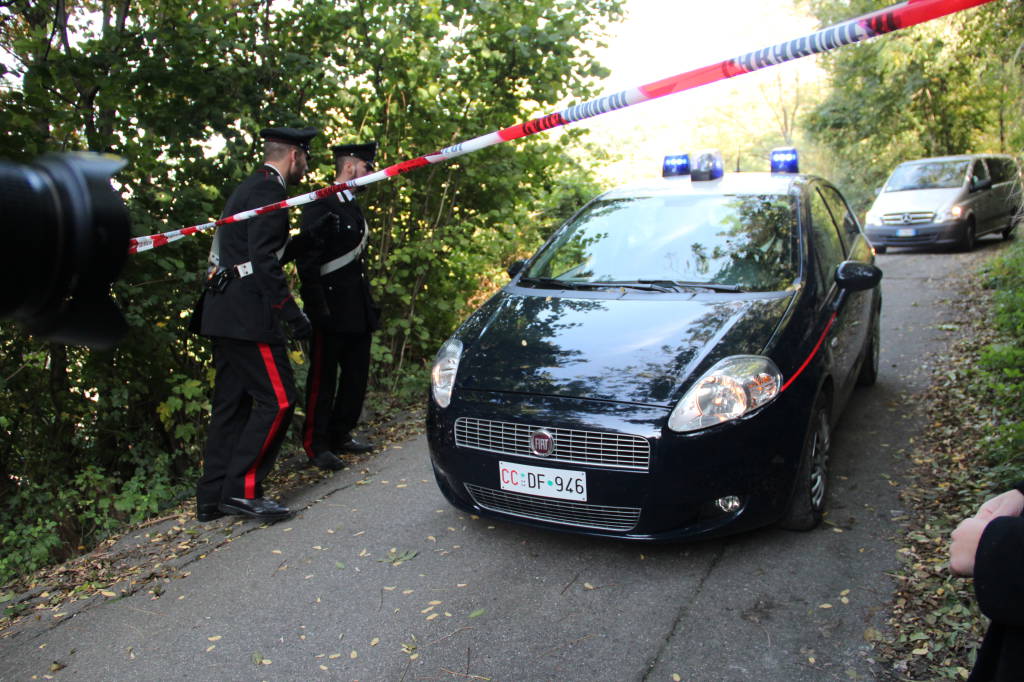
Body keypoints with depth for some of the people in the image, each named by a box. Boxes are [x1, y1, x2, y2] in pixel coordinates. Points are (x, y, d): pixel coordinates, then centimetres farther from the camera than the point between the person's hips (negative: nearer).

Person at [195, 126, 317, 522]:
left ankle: (213, 497, 17)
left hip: (224, 315, 10)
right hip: (247, 315, -10)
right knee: (277, 400, -5)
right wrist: (293, 315, -19)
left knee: (231, 404, 12)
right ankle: (242, 489, -2)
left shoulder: (247, 188, 21)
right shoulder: (269, 191, -10)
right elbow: (263, 260, -20)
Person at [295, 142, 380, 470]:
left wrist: (368, 304, 17)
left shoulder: (353, 206, 17)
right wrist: (319, 309, -20)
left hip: (358, 312, 9)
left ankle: (342, 434, 27)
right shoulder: (320, 206, -10)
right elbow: (307, 261, -15)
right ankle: (316, 445, 11)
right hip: (332, 312, -9)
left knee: (357, 374, 13)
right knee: (323, 378, 0)